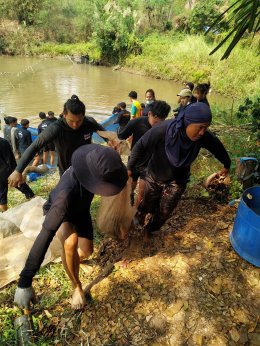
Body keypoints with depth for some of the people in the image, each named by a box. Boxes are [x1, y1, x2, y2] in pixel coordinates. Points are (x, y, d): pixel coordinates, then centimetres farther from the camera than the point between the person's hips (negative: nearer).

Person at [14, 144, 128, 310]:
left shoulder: (93, 166, -33)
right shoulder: (67, 193, -50)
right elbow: (45, 235, -49)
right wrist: (25, 282, -47)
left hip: (80, 210, 5)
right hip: (59, 211, -5)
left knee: (86, 251, 4)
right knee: (70, 243, -35)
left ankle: (75, 257, 43)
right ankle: (77, 287, -7)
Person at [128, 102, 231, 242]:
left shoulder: (204, 137, -23)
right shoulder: (163, 130, -34)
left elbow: (218, 147, -2)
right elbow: (141, 146, -23)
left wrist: (227, 165, 15)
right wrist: (130, 167, -16)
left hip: (177, 180, 2)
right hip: (155, 175, -2)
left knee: (165, 211, 7)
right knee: (148, 204, 18)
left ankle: (149, 229, 37)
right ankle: (139, 215, 55)